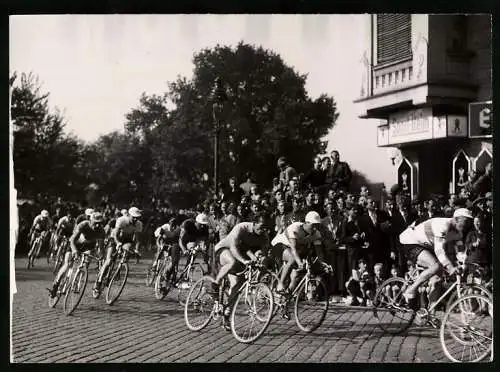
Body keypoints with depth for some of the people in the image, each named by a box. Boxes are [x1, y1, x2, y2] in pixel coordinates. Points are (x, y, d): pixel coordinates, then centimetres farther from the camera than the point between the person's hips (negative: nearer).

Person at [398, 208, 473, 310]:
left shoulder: (458, 233, 3)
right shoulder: (443, 225, -27)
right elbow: (439, 249, -34)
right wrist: (450, 267, -41)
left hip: (425, 245, 10)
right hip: (410, 243, -10)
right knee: (435, 266, -28)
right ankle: (410, 291, -15)